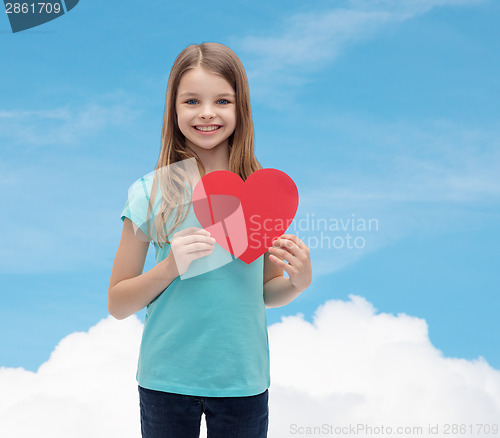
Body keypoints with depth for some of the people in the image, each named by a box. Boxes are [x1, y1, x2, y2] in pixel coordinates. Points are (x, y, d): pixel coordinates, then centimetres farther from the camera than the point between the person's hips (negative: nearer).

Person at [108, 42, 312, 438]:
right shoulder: (151, 194, -8)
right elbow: (117, 305, -3)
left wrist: (298, 281, -11)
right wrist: (170, 267, -19)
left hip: (244, 381, 2)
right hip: (166, 380, -1)